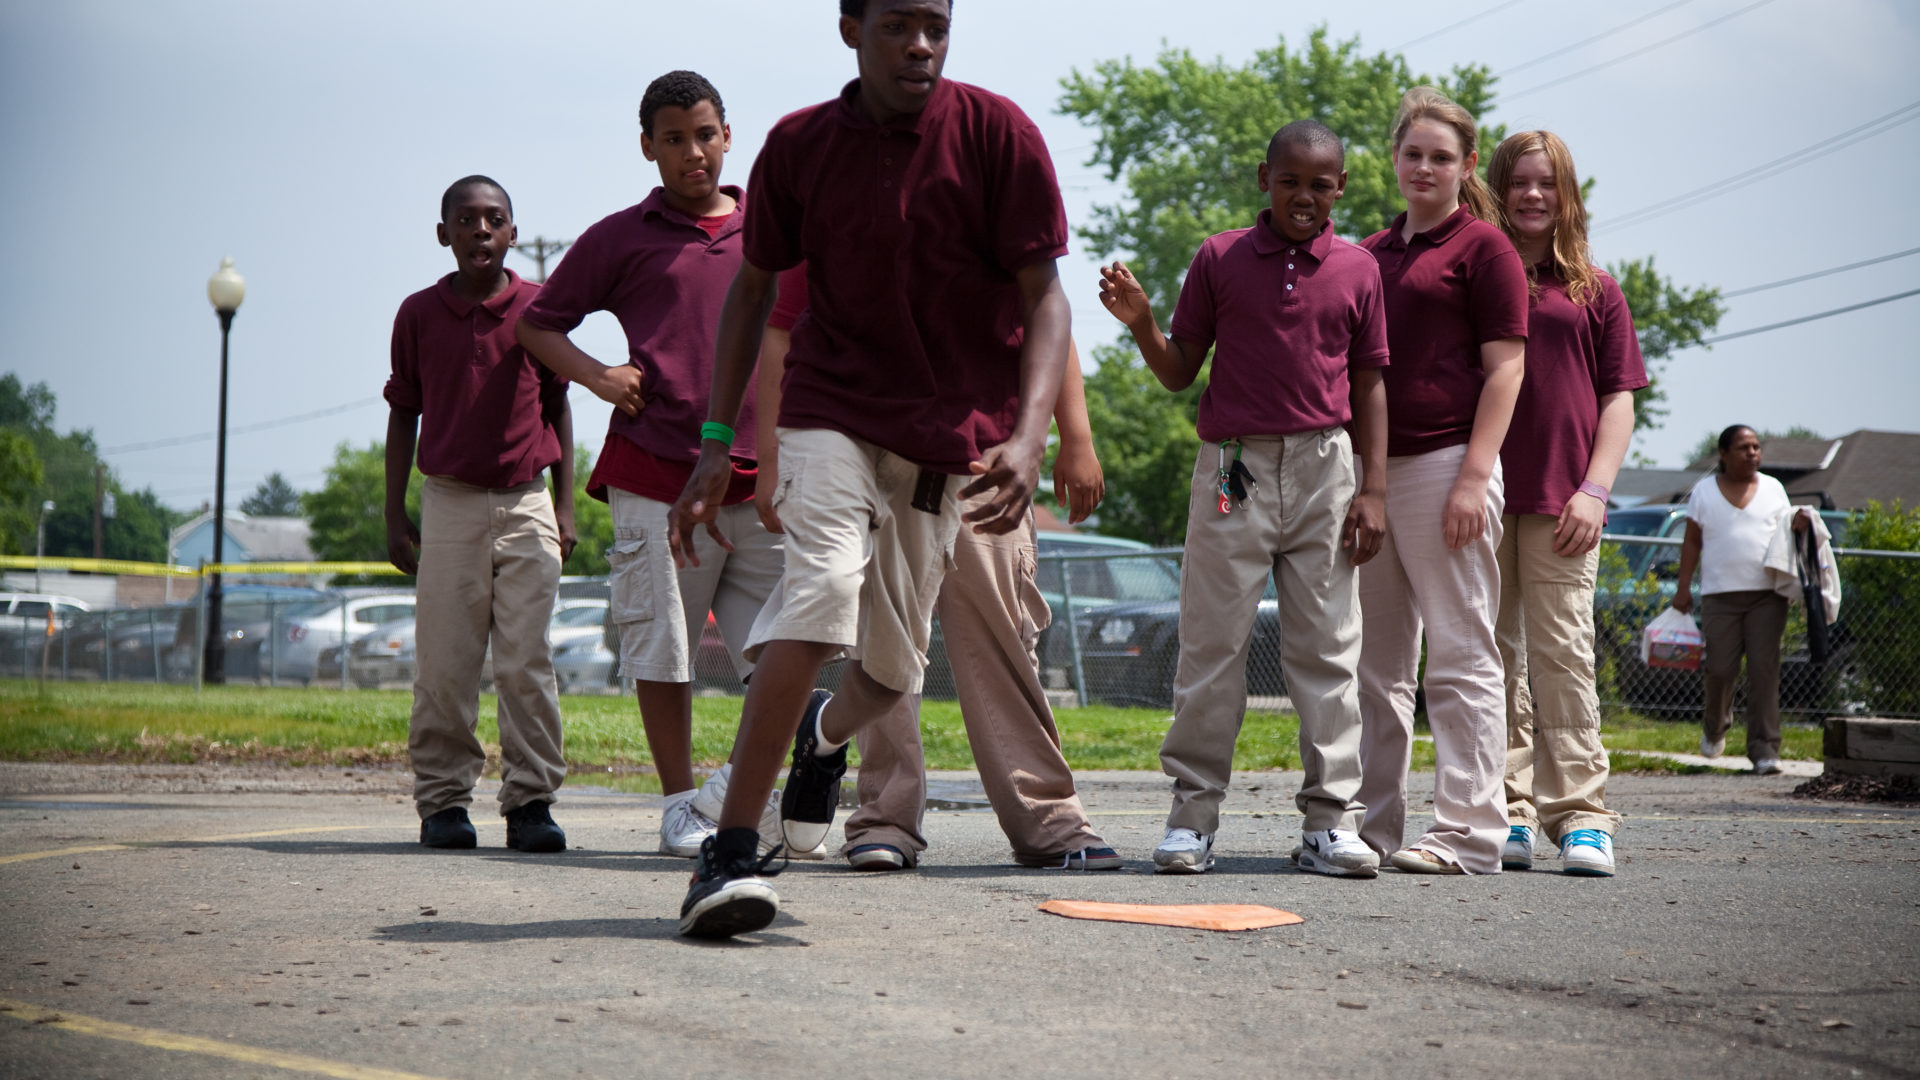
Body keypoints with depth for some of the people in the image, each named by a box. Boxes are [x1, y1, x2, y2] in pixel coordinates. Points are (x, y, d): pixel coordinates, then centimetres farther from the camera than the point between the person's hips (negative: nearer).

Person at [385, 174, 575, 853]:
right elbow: (404, 414, 10)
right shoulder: (418, 314, 4)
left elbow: (557, 408, 10)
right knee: (445, 665, 0)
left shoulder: (539, 308, 3)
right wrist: (394, 515, 8)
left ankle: (530, 801, -1)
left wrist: (565, 506, 6)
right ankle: (443, 802, 7)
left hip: (526, 504, 0)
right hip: (449, 502, 0)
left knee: (527, 662, -4)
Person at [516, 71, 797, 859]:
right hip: (657, 475, -2)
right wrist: (596, 377, -5)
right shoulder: (622, 239, 7)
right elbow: (538, 324, 13)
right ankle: (681, 805, 11)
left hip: (760, 477, 2)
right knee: (663, 648, 0)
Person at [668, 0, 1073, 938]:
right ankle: (729, 854, -24)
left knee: (892, 669, 8)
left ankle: (825, 734, 48)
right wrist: (716, 442, 4)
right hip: (830, 410, -1)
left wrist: (1028, 435, -23)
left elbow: (1042, 297, -8)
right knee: (821, 591, -26)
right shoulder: (798, 146, -3)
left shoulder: (996, 134, -8)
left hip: (949, 433, 1)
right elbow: (753, 288, 9)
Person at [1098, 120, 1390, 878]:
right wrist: (1140, 324, -11)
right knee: (1212, 644, -1)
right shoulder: (1219, 259, 5)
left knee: (1327, 646, 2)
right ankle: (1192, 816, 4)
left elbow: (1369, 386, 10)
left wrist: (1373, 489, 3)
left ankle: (1330, 821, 4)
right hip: (1233, 468, -1)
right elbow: (1179, 373, 8)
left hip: (1324, 471, 1)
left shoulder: (1358, 270, 8)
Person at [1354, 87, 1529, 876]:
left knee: (1460, 652, -6)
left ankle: (1469, 832, -6)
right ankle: (1373, 824, 16)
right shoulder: (1370, 254, 19)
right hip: (1369, 467, 7)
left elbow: (1504, 368, -6)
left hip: (1443, 463, -7)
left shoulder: (1483, 248, 0)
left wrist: (1475, 476, -15)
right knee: (1375, 657, 10)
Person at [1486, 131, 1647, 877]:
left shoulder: (1594, 291, 12)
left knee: (1562, 653, -5)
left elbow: (1618, 399, 9)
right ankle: (1508, 811, 5)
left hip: (1561, 499, -1)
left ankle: (1580, 813, -3)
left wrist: (1595, 488, -3)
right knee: (1494, 655, 1)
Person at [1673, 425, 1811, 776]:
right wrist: (1683, 588, 3)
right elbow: (1692, 542, 8)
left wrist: (1799, 524, -6)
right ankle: (1715, 724, 27)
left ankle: (1764, 749, -7)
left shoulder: (1773, 489, 13)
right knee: (1720, 669, -5)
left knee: (1764, 670, -8)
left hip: (1767, 594, 1)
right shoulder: (1704, 491, 8)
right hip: (1720, 595, -1)